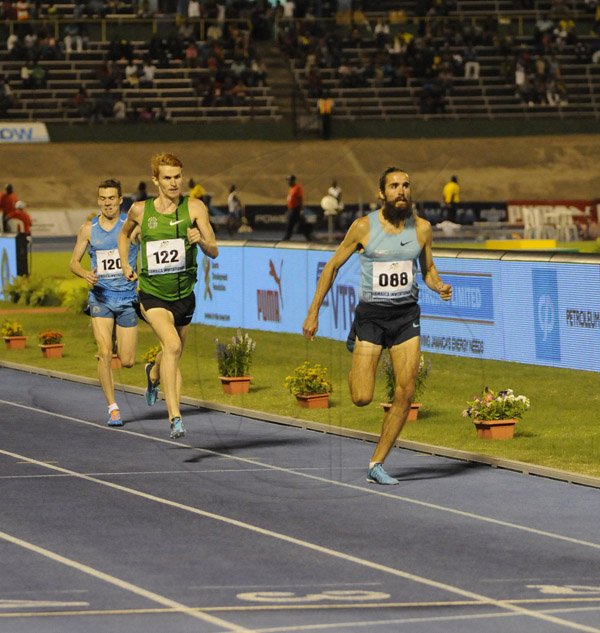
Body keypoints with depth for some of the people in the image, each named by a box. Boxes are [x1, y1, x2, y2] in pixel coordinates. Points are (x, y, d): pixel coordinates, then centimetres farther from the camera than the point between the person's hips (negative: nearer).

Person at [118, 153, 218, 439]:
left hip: (184, 295, 3)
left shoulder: (195, 208, -7)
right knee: (172, 345, -27)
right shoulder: (140, 210, -4)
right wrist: (125, 265, 7)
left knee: (173, 355, 21)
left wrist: (201, 241, -31)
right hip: (152, 294, -3)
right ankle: (175, 417, -30)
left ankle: (153, 373, 59)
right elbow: (124, 234, 20)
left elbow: (214, 252, -10)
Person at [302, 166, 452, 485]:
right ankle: (356, 362, 27)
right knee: (362, 398, -10)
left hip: (407, 315, 3)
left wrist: (439, 286, -8)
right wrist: (313, 312, 1)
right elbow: (332, 266, 2)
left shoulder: (422, 228, 1)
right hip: (371, 314, -3)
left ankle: (376, 465, 6)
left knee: (405, 394, -6)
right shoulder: (363, 227, -8)